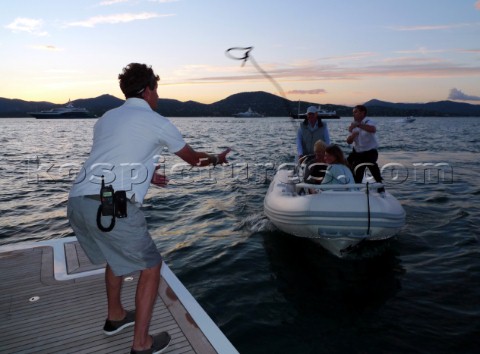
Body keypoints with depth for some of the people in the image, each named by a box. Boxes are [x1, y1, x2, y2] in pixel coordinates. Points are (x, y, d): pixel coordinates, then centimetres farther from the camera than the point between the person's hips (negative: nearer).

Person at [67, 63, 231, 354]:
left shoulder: (106, 118, 21)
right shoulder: (158, 123, 3)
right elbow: (194, 158, 15)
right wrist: (218, 159, 35)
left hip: (77, 202, 8)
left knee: (116, 255, 31)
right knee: (151, 266, 13)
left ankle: (115, 317, 47)